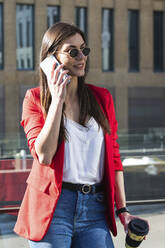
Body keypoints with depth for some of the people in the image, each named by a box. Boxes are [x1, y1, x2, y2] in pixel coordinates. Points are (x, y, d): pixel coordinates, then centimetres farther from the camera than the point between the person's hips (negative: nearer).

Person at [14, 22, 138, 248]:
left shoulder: (102, 98, 11)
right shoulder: (35, 99, 1)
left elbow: (113, 156, 12)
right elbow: (44, 154, -12)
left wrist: (122, 210, 7)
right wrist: (57, 100, -12)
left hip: (95, 207, 3)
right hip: (53, 205, -2)